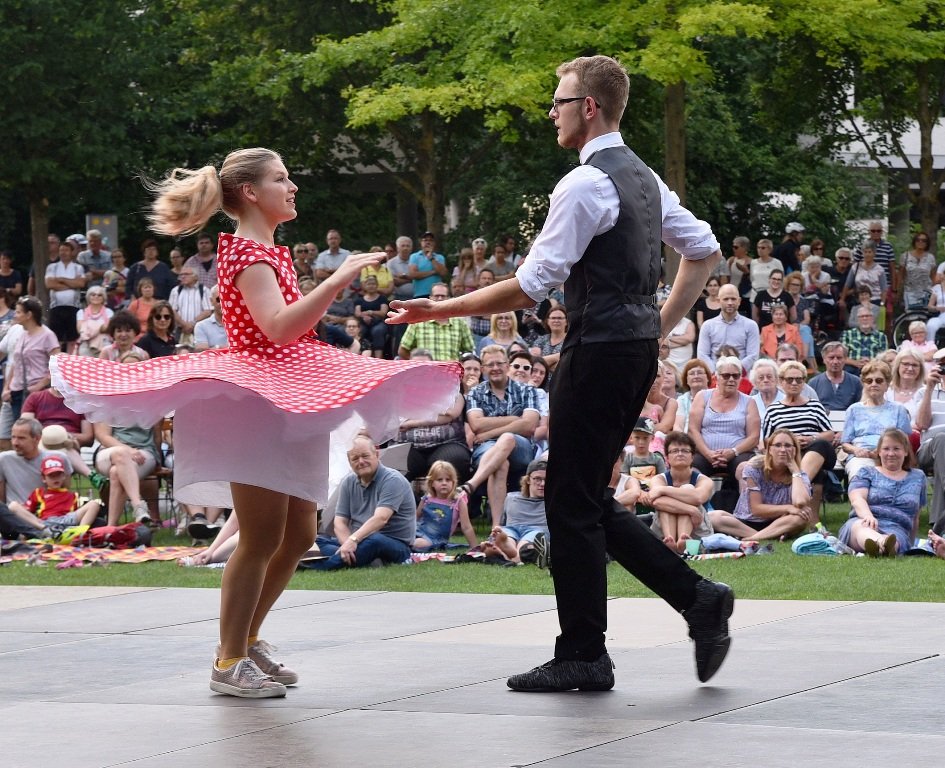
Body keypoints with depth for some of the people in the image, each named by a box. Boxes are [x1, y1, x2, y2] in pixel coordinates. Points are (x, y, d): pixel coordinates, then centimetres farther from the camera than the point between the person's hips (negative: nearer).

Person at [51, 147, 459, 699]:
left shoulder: (267, 252, 20)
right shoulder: (248, 253, -12)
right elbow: (278, 328, -27)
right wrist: (339, 279, -28)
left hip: (287, 403, 10)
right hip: (256, 401, -10)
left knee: (299, 535, 10)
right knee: (263, 537, -10)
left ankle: (247, 639, 22)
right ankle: (230, 661, -3)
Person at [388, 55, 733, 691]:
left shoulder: (586, 184, -15)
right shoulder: (644, 178, 14)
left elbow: (533, 285, -18)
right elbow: (705, 250, 21)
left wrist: (443, 309, -12)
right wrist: (663, 325, 20)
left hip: (599, 352, -10)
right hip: (639, 350, 10)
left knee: (573, 503, -1)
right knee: (592, 500, 16)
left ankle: (582, 656, 4)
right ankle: (697, 597, 9)